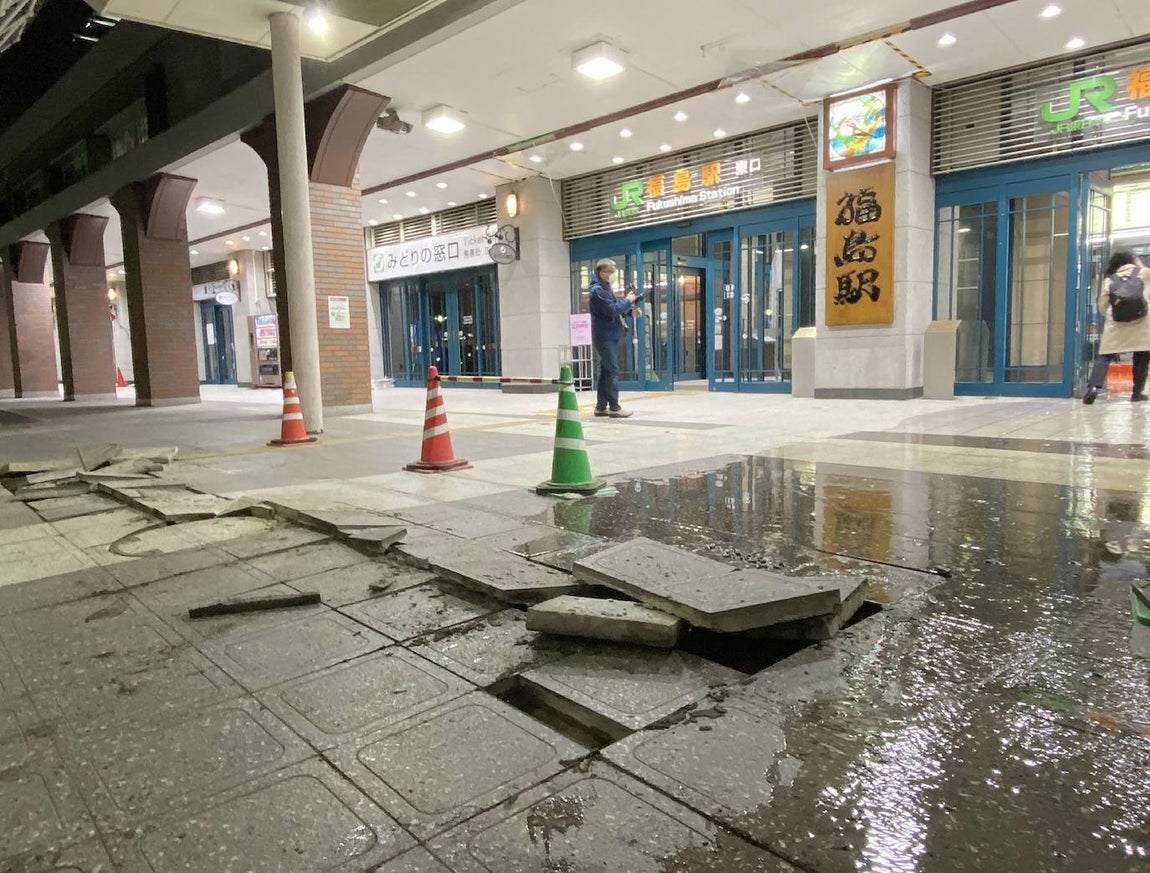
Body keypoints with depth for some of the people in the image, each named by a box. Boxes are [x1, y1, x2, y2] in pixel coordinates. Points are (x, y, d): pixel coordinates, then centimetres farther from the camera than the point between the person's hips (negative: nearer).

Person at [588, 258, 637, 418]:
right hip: (605, 336, -10)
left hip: (610, 336, 10)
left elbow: (616, 309, 20)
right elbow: (613, 309, -20)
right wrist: (628, 300, -7)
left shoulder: (605, 288, 19)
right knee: (612, 371, -10)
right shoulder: (597, 290, -12)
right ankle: (614, 407, -8)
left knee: (606, 371, 11)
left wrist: (630, 310, 3)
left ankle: (601, 407, 15)